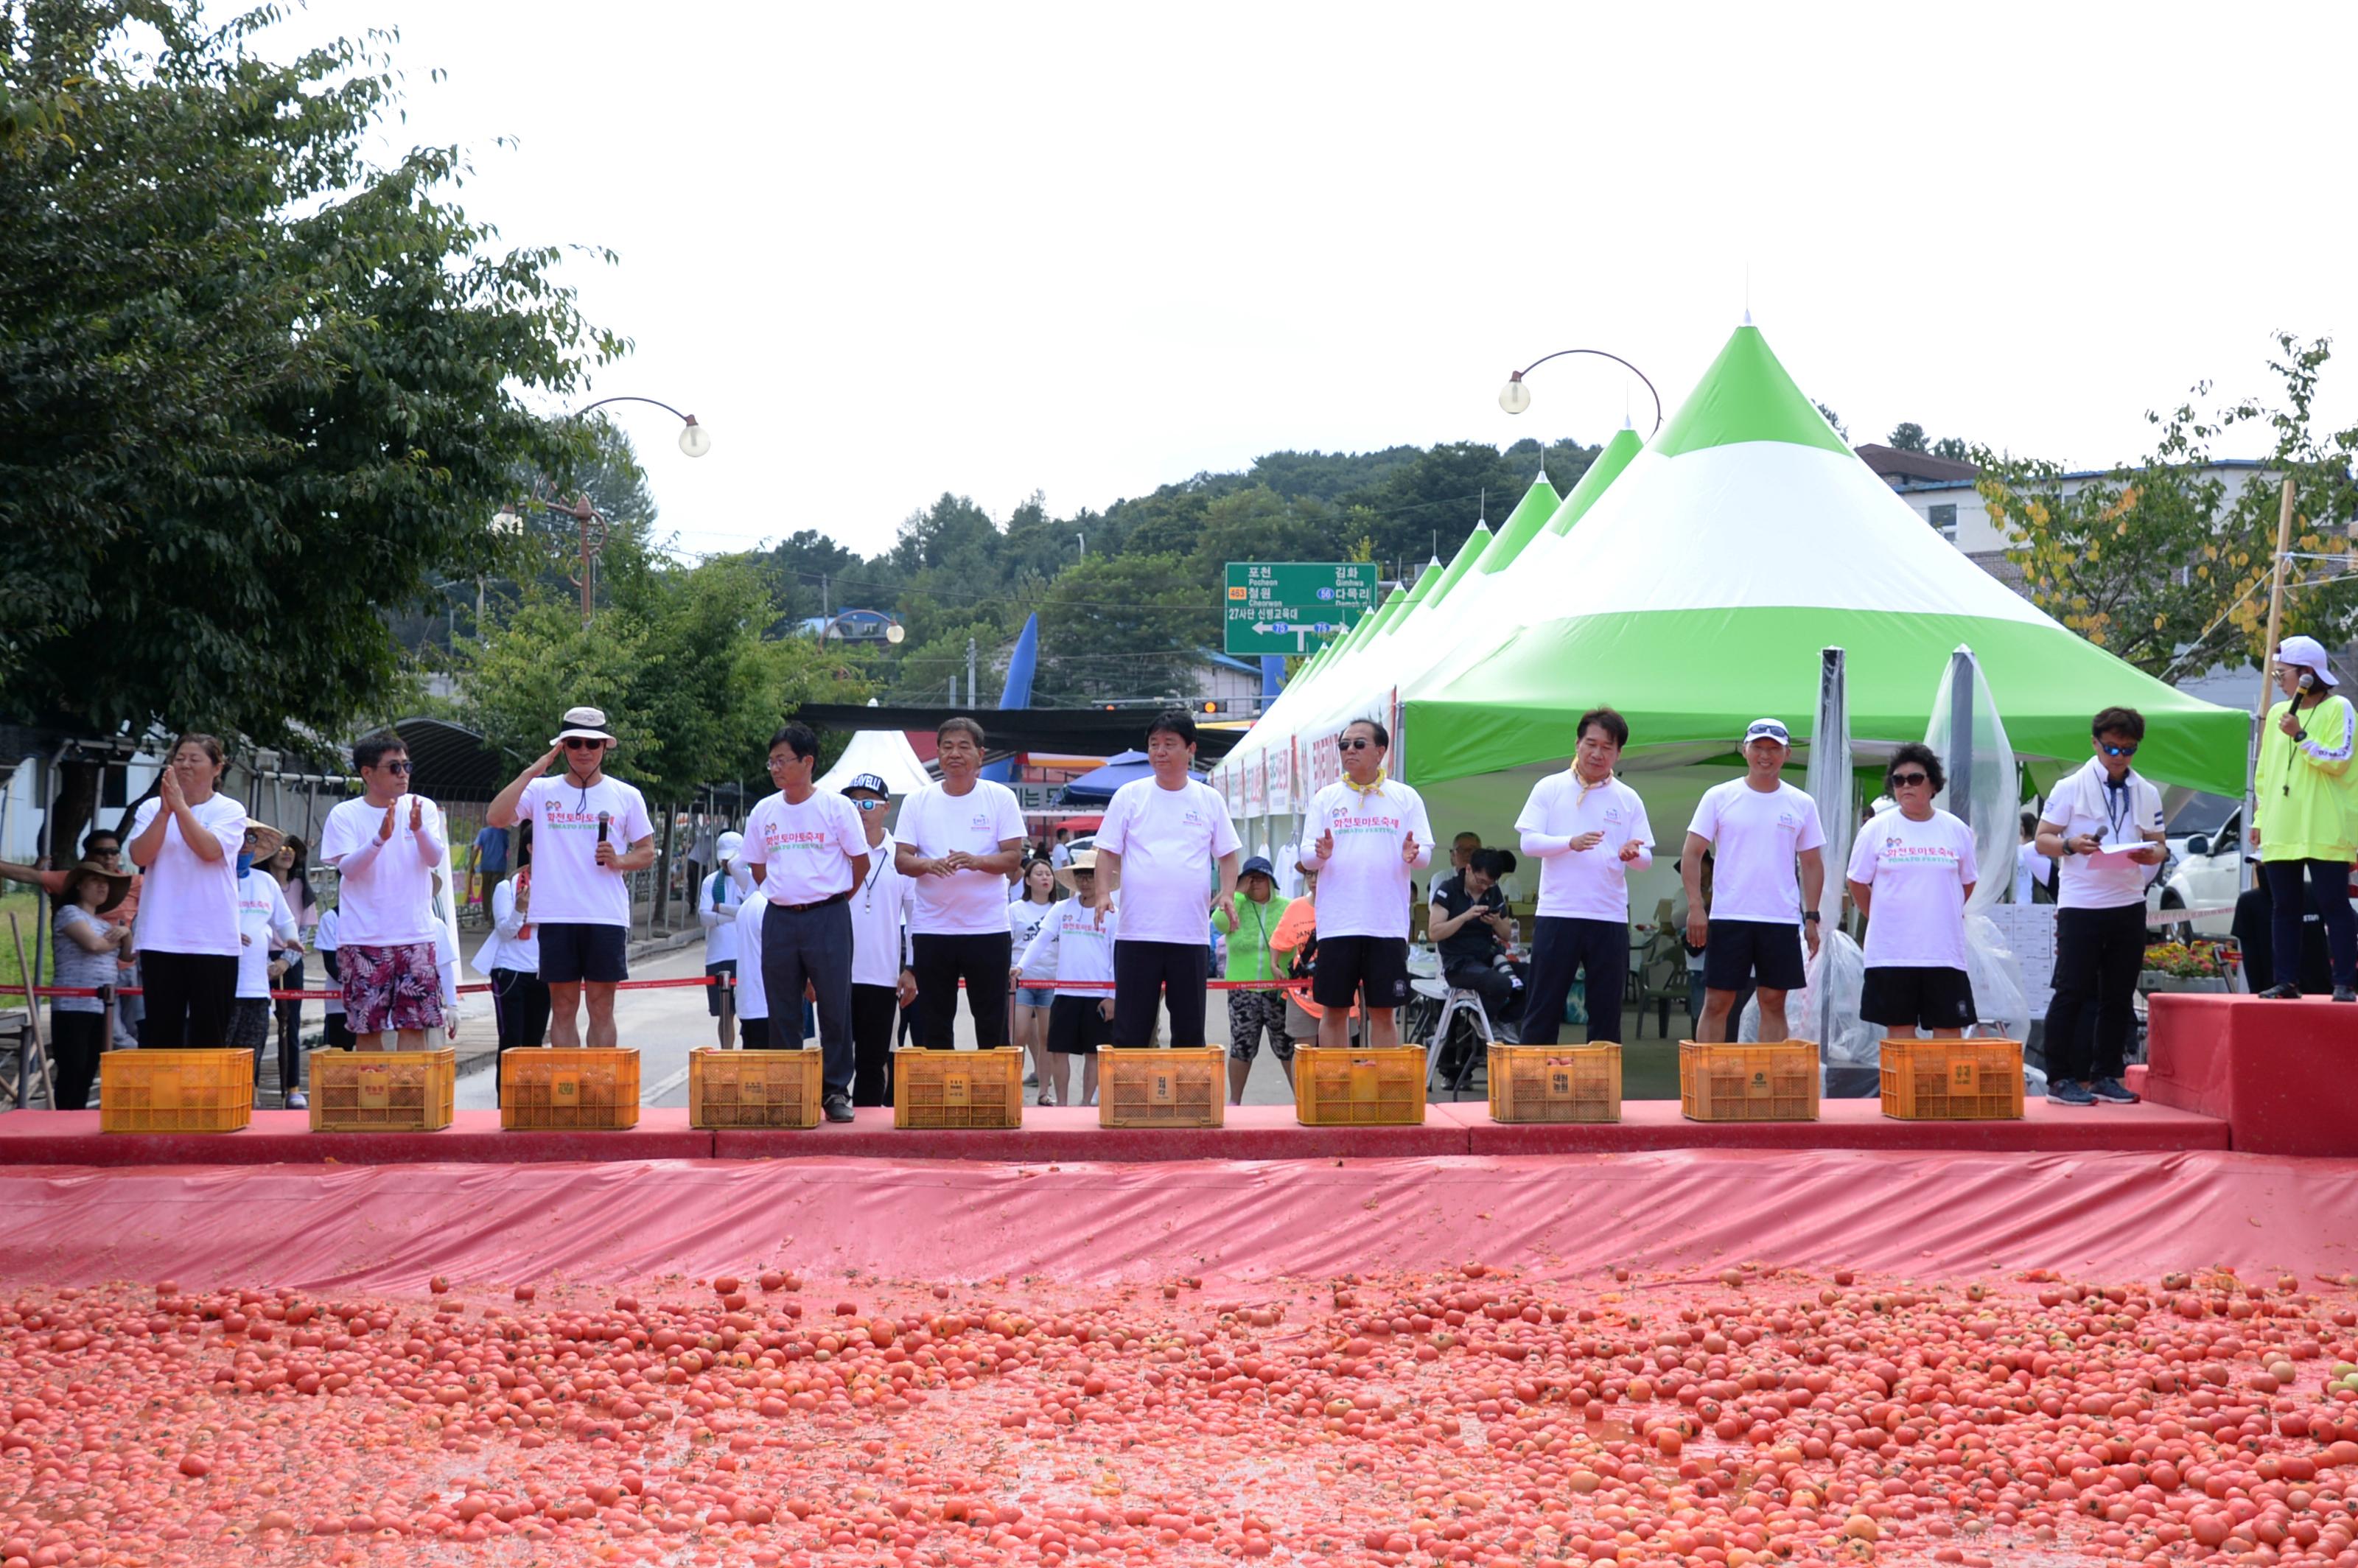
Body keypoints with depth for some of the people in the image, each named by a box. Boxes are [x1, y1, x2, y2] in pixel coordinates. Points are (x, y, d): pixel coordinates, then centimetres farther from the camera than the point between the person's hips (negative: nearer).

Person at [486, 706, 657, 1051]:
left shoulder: (626, 797, 8)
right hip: (556, 916, 0)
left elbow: (647, 853, 12)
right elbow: (496, 817, -9)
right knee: (563, 1007, 4)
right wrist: (532, 771, -11)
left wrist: (619, 861, -9)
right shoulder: (541, 791, 6)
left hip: (607, 917, 0)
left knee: (601, 1009, 3)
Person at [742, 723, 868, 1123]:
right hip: (779, 920, 4)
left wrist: (832, 899, 8)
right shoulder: (764, 812, 8)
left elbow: (860, 862, 3)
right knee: (781, 1012, 5)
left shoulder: (836, 806, -3)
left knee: (835, 1007, -3)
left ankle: (836, 1091, 4)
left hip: (828, 917, -4)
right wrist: (785, 894, 13)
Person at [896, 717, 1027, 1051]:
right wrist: (928, 864, -19)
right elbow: (901, 860, 3)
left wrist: (976, 861, -22)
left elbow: (1013, 857, -3)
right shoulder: (917, 801, 7)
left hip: (987, 927, -2)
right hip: (931, 929, 2)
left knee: (993, 1024, 1)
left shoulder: (1000, 798, 2)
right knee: (933, 1024, 6)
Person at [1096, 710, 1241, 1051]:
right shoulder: (1129, 796, 5)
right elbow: (1108, 852, 5)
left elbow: (1226, 854, 12)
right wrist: (1104, 891, -12)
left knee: (1190, 1031, 5)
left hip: (1192, 934, 1)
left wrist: (1228, 893, -5)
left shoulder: (1209, 800, 8)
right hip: (1138, 931, -1)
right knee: (1130, 1031, -1)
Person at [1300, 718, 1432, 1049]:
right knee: (1334, 1010, 3)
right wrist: (1319, 855, -17)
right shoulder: (1326, 798, 9)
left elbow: (1425, 855, 5)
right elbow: (1306, 859, 5)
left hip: (1388, 923, -1)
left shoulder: (1406, 798, 7)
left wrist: (1413, 856, -18)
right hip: (1337, 923, 1)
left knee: (1384, 1011, 3)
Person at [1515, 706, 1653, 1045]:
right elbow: (1529, 842, -4)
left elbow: (1646, 858, 7)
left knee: (1606, 1012, 6)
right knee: (1543, 1008, 0)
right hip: (1557, 914, -2)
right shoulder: (1550, 789, 3)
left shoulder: (1628, 799, 9)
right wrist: (1572, 843, -20)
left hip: (1610, 918, 2)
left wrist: (1632, 854, -16)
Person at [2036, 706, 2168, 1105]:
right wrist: (2071, 845, -21)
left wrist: (2151, 855, -9)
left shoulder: (2147, 794, 11)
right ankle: (2060, 1079, -1)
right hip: (2080, 904, -4)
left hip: (2129, 904, 4)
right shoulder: (2071, 788, -1)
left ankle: (2106, 1076, 16)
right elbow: (2043, 840, -1)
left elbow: (2159, 846, 15)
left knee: (2119, 996, 7)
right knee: (2072, 993, -5)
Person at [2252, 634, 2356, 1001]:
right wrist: (2259, 819, 16)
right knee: (2284, 908, 6)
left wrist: (2300, 736, -17)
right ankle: (2286, 981, 10)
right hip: (2280, 831, 6)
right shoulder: (2277, 714, 15)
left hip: (2324, 832, -6)